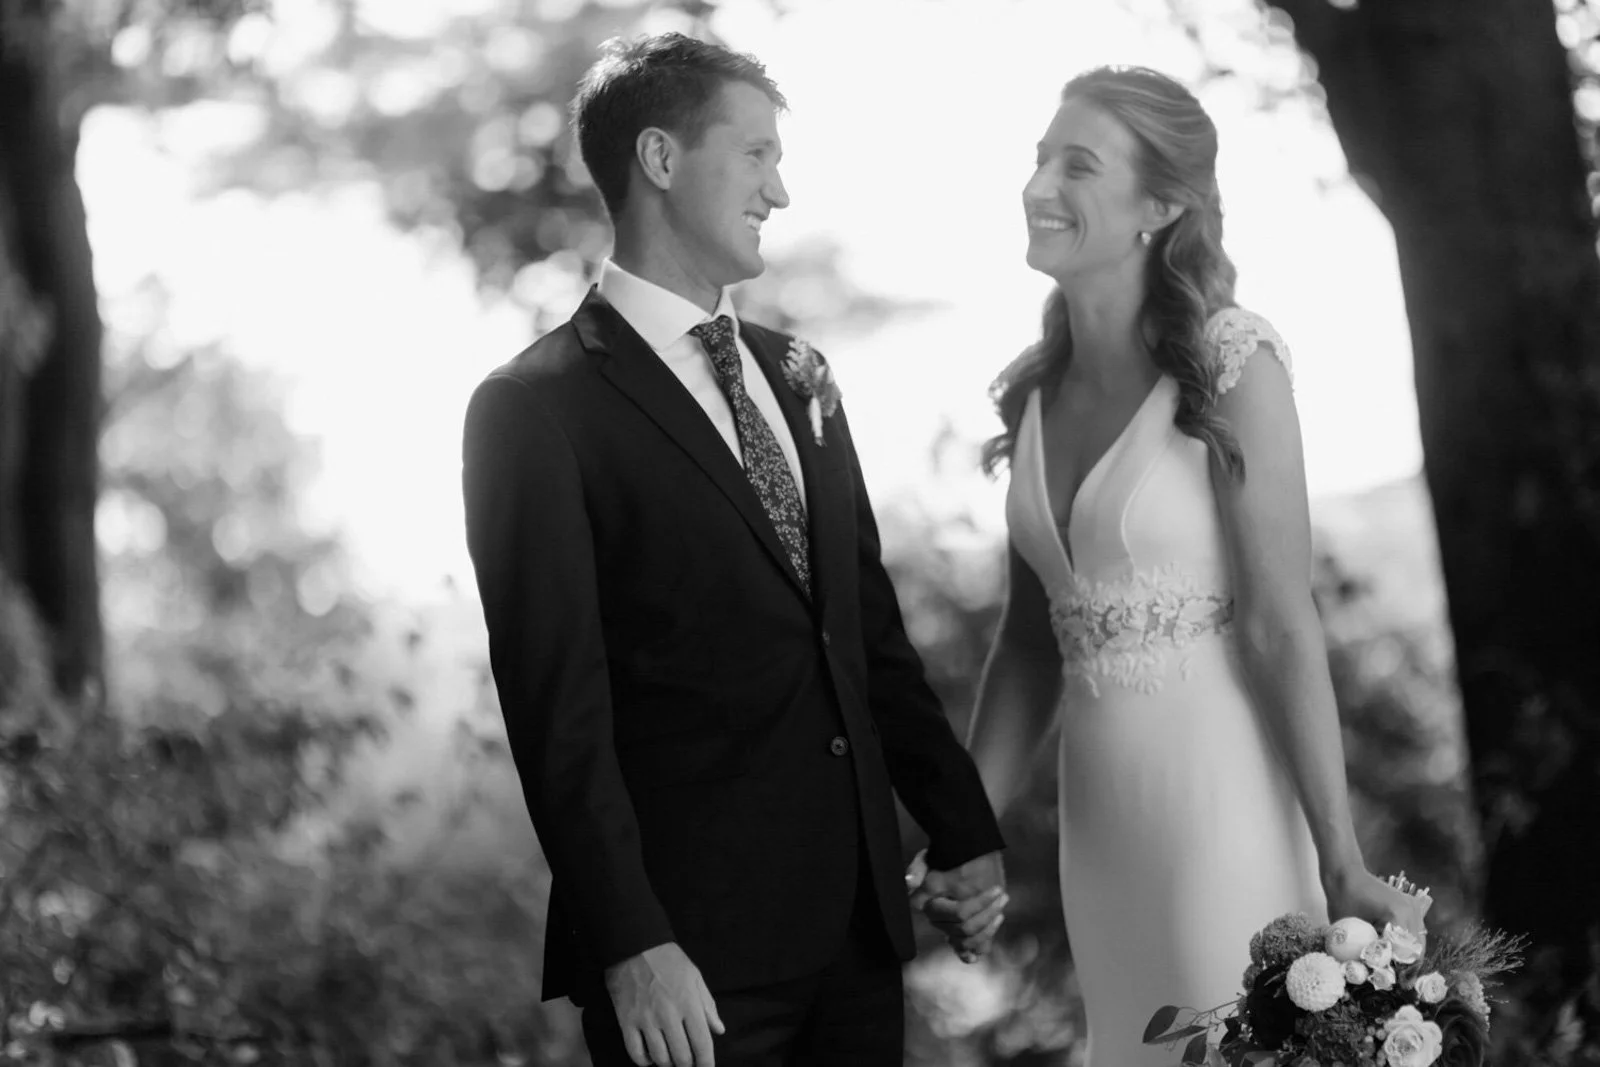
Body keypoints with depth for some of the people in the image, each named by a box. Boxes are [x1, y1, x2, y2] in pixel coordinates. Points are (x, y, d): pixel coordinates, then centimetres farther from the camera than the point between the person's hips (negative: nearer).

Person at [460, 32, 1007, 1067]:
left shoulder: (796, 376, 14)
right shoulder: (537, 408, -8)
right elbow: (557, 706, -13)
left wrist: (964, 829, 15)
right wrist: (631, 948, -18)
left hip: (858, 922, 6)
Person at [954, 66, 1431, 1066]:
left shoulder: (1230, 363, -12)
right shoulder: (1040, 389, 6)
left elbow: (1283, 626, -15)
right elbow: (1032, 635, 9)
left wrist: (1342, 865, -16)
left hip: (1223, 788, -6)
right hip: (1098, 805, 6)